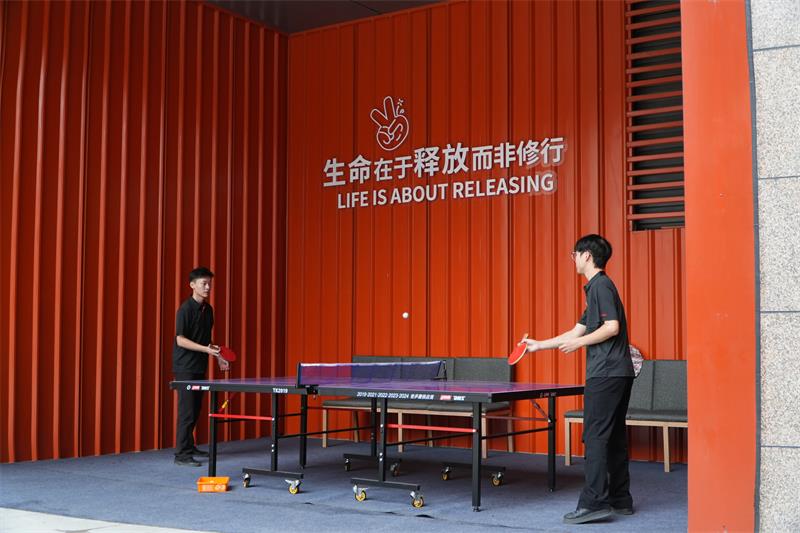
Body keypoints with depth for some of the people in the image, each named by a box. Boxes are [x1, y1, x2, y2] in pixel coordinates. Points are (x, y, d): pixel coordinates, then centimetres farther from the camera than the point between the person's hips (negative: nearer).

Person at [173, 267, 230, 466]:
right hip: (185, 368, -8)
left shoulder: (208, 309, 11)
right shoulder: (186, 309, -13)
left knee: (195, 410, 13)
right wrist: (206, 349, -26)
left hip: (199, 367, 8)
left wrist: (218, 357, 15)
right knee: (187, 411, -9)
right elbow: (180, 340, -18)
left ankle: (189, 446, 25)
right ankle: (181, 455, -5)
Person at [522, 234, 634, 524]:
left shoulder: (601, 285, -9)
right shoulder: (597, 287, 21)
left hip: (605, 373, -10)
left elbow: (612, 327, -19)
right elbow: (577, 331, 25)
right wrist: (540, 345, 26)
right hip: (618, 372, 10)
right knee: (614, 437, 12)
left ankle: (594, 503, -9)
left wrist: (579, 344, -13)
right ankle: (620, 500, 17)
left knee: (595, 437, -9)